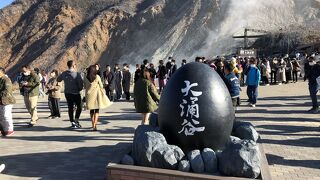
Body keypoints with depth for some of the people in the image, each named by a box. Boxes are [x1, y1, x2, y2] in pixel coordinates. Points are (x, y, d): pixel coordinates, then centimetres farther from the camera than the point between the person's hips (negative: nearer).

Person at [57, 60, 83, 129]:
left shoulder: (64, 74, -2)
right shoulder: (77, 74, -18)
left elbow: (58, 79, 14)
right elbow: (81, 84, -18)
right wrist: (79, 89, 3)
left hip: (67, 93, 5)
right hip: (75, 93, -5)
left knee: (70, 107, 12)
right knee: (79, 106, 13)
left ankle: (72, 122, 16)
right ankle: (76, 120, 4)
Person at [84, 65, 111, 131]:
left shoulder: (85, 78, -2)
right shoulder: (97, 77, -9)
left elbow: (85, 87, 6)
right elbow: (101, 86, -3)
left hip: (89, 95, 3)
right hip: (96, 94, -3)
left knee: (91, 110, 14)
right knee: (97, 110, 2)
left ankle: (93, 125, 22)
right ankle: (94, 125, -12)